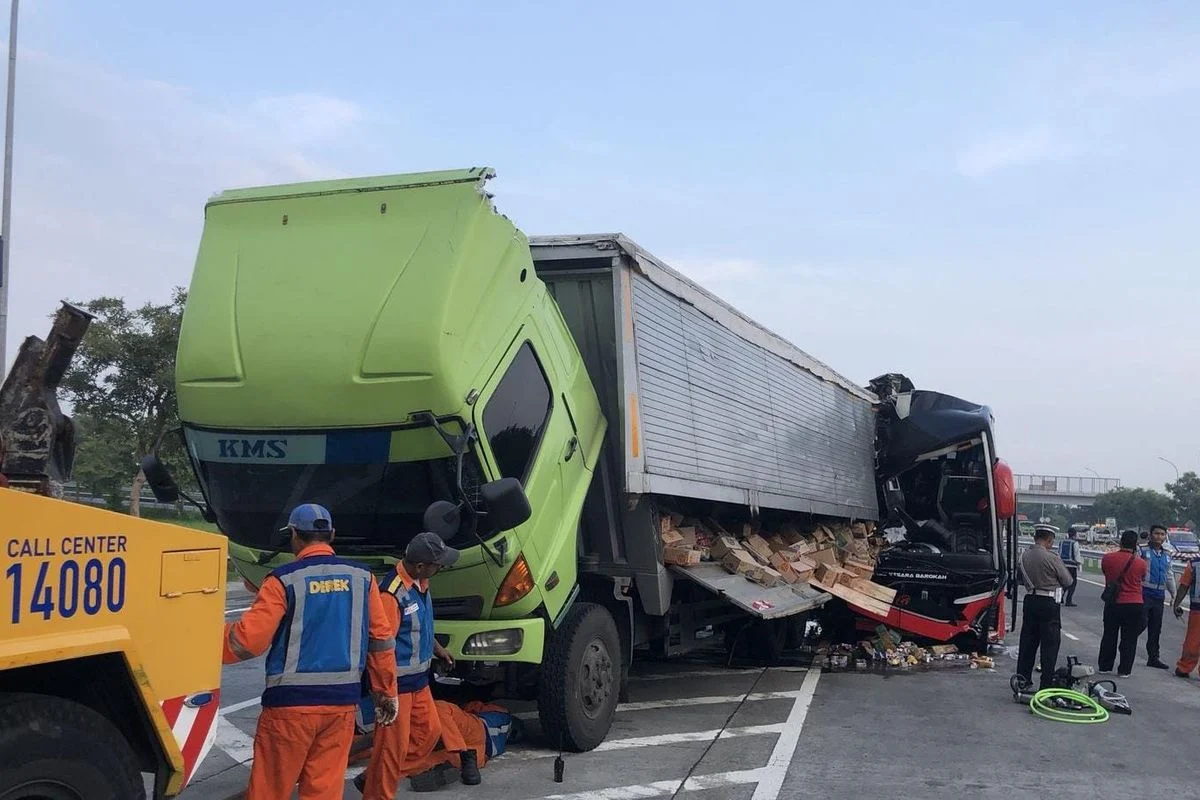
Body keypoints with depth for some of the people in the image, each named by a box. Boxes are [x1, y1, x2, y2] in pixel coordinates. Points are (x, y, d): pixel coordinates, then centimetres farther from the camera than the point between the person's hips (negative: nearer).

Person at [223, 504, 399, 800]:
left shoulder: (285, 580, -9)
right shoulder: (362, 577, 4)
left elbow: (248, 639, -12)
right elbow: (381, 638, 7)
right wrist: (387, 692, 16)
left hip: (291, 701, -4)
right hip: (342, 701, 4)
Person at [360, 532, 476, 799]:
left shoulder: (420, 583, 2)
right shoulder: (393, 594, -27)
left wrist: (438, 648, 30)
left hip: (419, 680, 10)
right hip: (397, 685, -10)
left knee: (430, 731, 19)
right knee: (393, 744, -1)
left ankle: (372, 778, 29)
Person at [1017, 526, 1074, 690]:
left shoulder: (1024, 556, 1)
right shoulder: (1052, 558, -16)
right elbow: (1067, 581, -5)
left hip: (1030, 600, 6)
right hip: (1048, 603, -6)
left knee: (1027, 641, 14)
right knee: (1050, 644, 3)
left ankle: (1022, 679, 19)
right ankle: (1047, 683, 4)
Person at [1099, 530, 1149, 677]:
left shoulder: (1107, 558, -7)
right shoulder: (1140, 563, -10)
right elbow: (1143, 578, 7)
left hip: (1112, 604, 2)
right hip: (1134, 604, -2)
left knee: (1109, 636, 14)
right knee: (1129, 639, 6)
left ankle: (1105, 666, 20)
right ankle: (1124, 670, 8)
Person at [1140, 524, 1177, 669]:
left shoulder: (1167, 556, 16)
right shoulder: (1143, 551, -5)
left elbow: (1169, 576, 25)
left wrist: (1174, 596, 24)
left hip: (1159, 596, 6)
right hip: (1144, 594, -6)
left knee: (1156, 629, 9)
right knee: (1142, 623, -13)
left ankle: (1153, 658, 16)